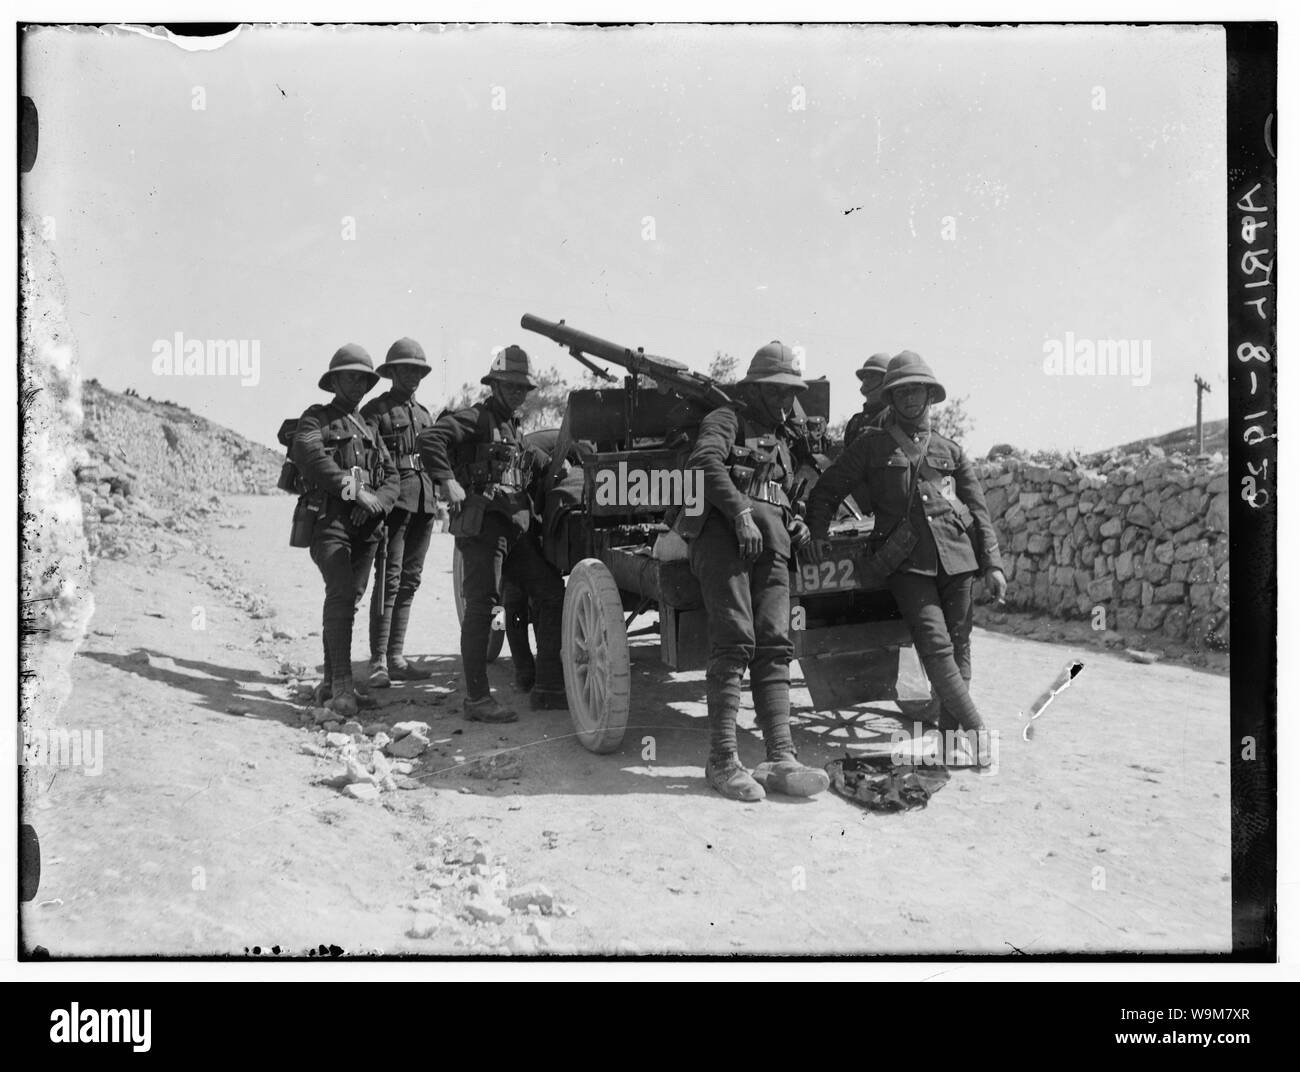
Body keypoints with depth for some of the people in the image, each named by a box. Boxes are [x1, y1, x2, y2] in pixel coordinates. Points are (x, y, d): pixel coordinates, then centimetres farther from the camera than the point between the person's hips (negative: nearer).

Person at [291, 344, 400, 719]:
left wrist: (376, 502, -7)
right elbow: (309, 455, -14)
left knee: (349, 600, 6)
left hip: (366, 524, 6)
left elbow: (393, 477, 15)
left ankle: (330, 684, 15)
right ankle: (341, 685, -21)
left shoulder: (369, 428, 25)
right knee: (341, 594, -20)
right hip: (330, 519, -6)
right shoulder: (316, 418, 7)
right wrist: (353, 489, -20)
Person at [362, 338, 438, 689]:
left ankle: (396, 658, 15)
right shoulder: (376, 410, 0)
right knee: (389, 581, -9)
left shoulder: (424, 415, 21)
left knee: (409, 581, 8)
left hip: (423, 503, 7)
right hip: (393, 501, -7)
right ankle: (378, 662, -6)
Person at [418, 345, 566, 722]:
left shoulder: (512, 426, 23)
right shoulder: (477, 418, -5)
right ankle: (477, 698, -4)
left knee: (551, 593, 8)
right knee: (481, 605, -9)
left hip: (512, 528, 9)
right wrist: (447, 481, -21)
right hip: (481, 524, -9)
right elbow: (430, 437, -20)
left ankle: (548, 689, 13)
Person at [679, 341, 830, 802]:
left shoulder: (781, 440, 32)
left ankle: (781, 758, -11)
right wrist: (741, 513, -22)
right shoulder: (727, 419, 8)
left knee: (774, 645, -5)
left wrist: (793, 523, 15)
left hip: (771, 544, 7)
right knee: (734, 641, -16)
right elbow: (705, 461, -12)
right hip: (722, 533, -7)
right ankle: (722, 760, -15)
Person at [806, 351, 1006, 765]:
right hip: (907, 563, -3)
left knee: (958, 646, 2)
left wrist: (992, 563, 7)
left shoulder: (949, 450, 17)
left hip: (956, 557, 3)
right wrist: (818, 531, 3)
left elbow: (978, 510, 16)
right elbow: (827, 489, 18)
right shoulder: (871, 445, 12)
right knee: (935, 643, -15)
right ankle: (977, 731, -13)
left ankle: (950, 735, 12)